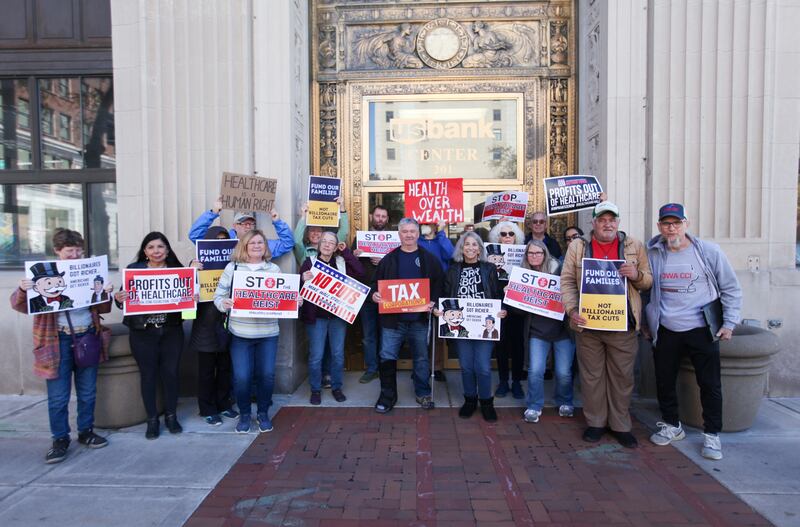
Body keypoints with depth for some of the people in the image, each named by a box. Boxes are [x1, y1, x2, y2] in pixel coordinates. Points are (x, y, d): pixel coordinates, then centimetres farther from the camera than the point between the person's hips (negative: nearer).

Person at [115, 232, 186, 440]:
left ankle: (171, 416, 24)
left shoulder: (177, 269, 4)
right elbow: (125, 298, 1)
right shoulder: (134, 269, 1)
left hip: (171, 330, 1)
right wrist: (118, 299, -21)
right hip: (143, 331, -1)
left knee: (171, 372, 6)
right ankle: (152, 419, 21)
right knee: (148, 374, 7)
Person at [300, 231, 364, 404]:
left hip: (338, 315, 2)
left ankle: (336, 387, 26)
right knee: (316, 355, 3)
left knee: (338, 354, 10)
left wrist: (346, 252, -7)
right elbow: (299, 285, 0)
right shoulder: (310, 261, 1)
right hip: (316, 316, -2)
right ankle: (315, 390, 20)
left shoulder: (342, 262, 6)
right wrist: (303, 279, -23)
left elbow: (360, 273, -8)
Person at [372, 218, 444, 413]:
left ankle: (423, 393, 29)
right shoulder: (389, 259, 6)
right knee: (387, 357, 1)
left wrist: (433, 302, -11)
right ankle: (387, 395, 16)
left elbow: (438, 285, 4)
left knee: (421, 358, 12)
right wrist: (374, 293, -11)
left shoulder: (429, 259, 4)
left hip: (419, 318, 0)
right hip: (392, 318, 0)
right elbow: (377, 282, 9)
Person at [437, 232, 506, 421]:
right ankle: (470, 400, 26)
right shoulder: (453, 271, 10)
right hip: (460, 325, 2)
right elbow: (445, 296, 7)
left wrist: (502, 311, -13)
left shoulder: (489, 269, 7)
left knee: (483, 367, -3)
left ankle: (486, 402, 17)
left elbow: (498, 295, 4)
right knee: (466, 366, 7)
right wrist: (438, 309, -10)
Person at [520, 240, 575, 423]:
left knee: (564, 372, 3)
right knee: (535, 371, -6)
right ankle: (534, 407, 16)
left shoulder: (558, 270, -5)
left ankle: (565, 402, 31)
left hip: (562, 327, -1)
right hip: (537, 330, 2)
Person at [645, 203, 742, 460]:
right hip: (665, 331, 2)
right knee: (664, 381, 12)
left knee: (710, 384, 5)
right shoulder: (651, 254, -2)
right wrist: (644, 321, 9)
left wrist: (729, 322, -2)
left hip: (702, 330, -2)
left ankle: (712, 434, 22)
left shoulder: (709, 252, -6)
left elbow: (731, 289, 2)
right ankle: (672, 426, 32)